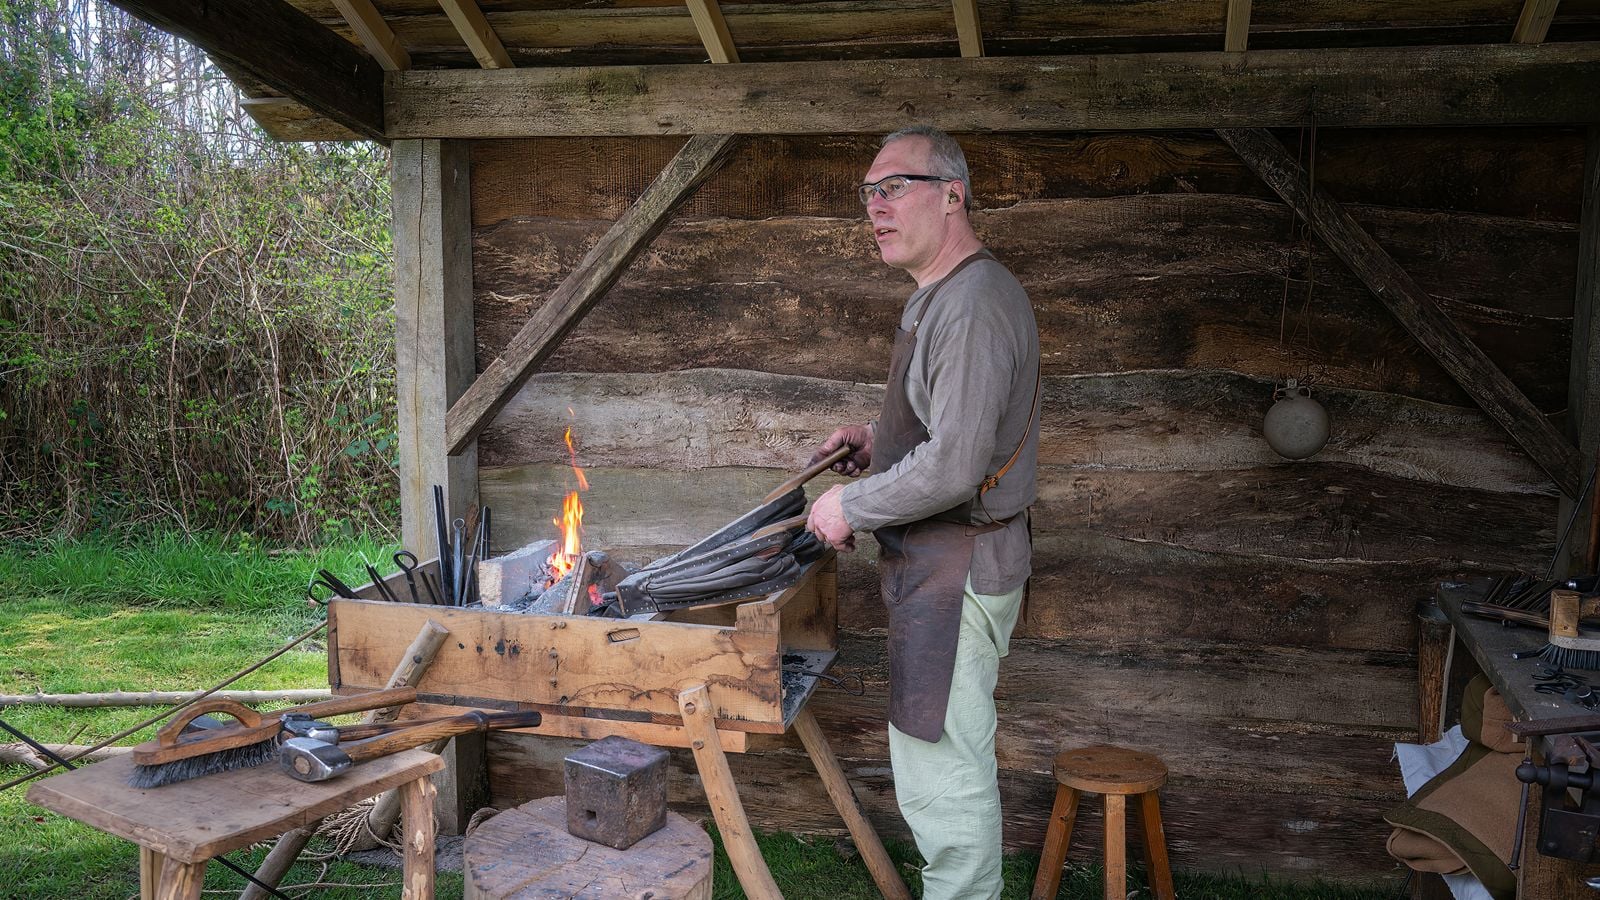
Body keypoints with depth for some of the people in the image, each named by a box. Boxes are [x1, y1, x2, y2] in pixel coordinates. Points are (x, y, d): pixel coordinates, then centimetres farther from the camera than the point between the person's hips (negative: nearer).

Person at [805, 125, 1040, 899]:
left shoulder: (973, 305, -21)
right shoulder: (942, 295, 13)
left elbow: (953, 469, -27)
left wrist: (851, 506, -14)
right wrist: (879, 439, 12)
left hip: (957, 568, -11)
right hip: (941, 564, 11)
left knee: (943, 772, -2)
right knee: (951, 762, 21)